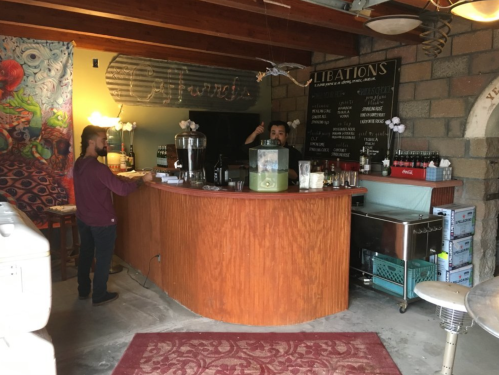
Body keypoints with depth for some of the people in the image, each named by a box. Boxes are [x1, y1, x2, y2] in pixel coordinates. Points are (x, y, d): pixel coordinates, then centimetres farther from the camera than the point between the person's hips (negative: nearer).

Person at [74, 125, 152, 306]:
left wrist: (121, 180, 11)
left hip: (83, 218, 8)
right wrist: (142, 179, -14)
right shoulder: (98, 168, -26)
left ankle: (83, 290, 34)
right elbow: (122, 189, -26)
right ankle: (99, 295, 19)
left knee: (85, 253, 20)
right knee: (103, 258, 7)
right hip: (102, 221, -8)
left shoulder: (78, 164, 2)